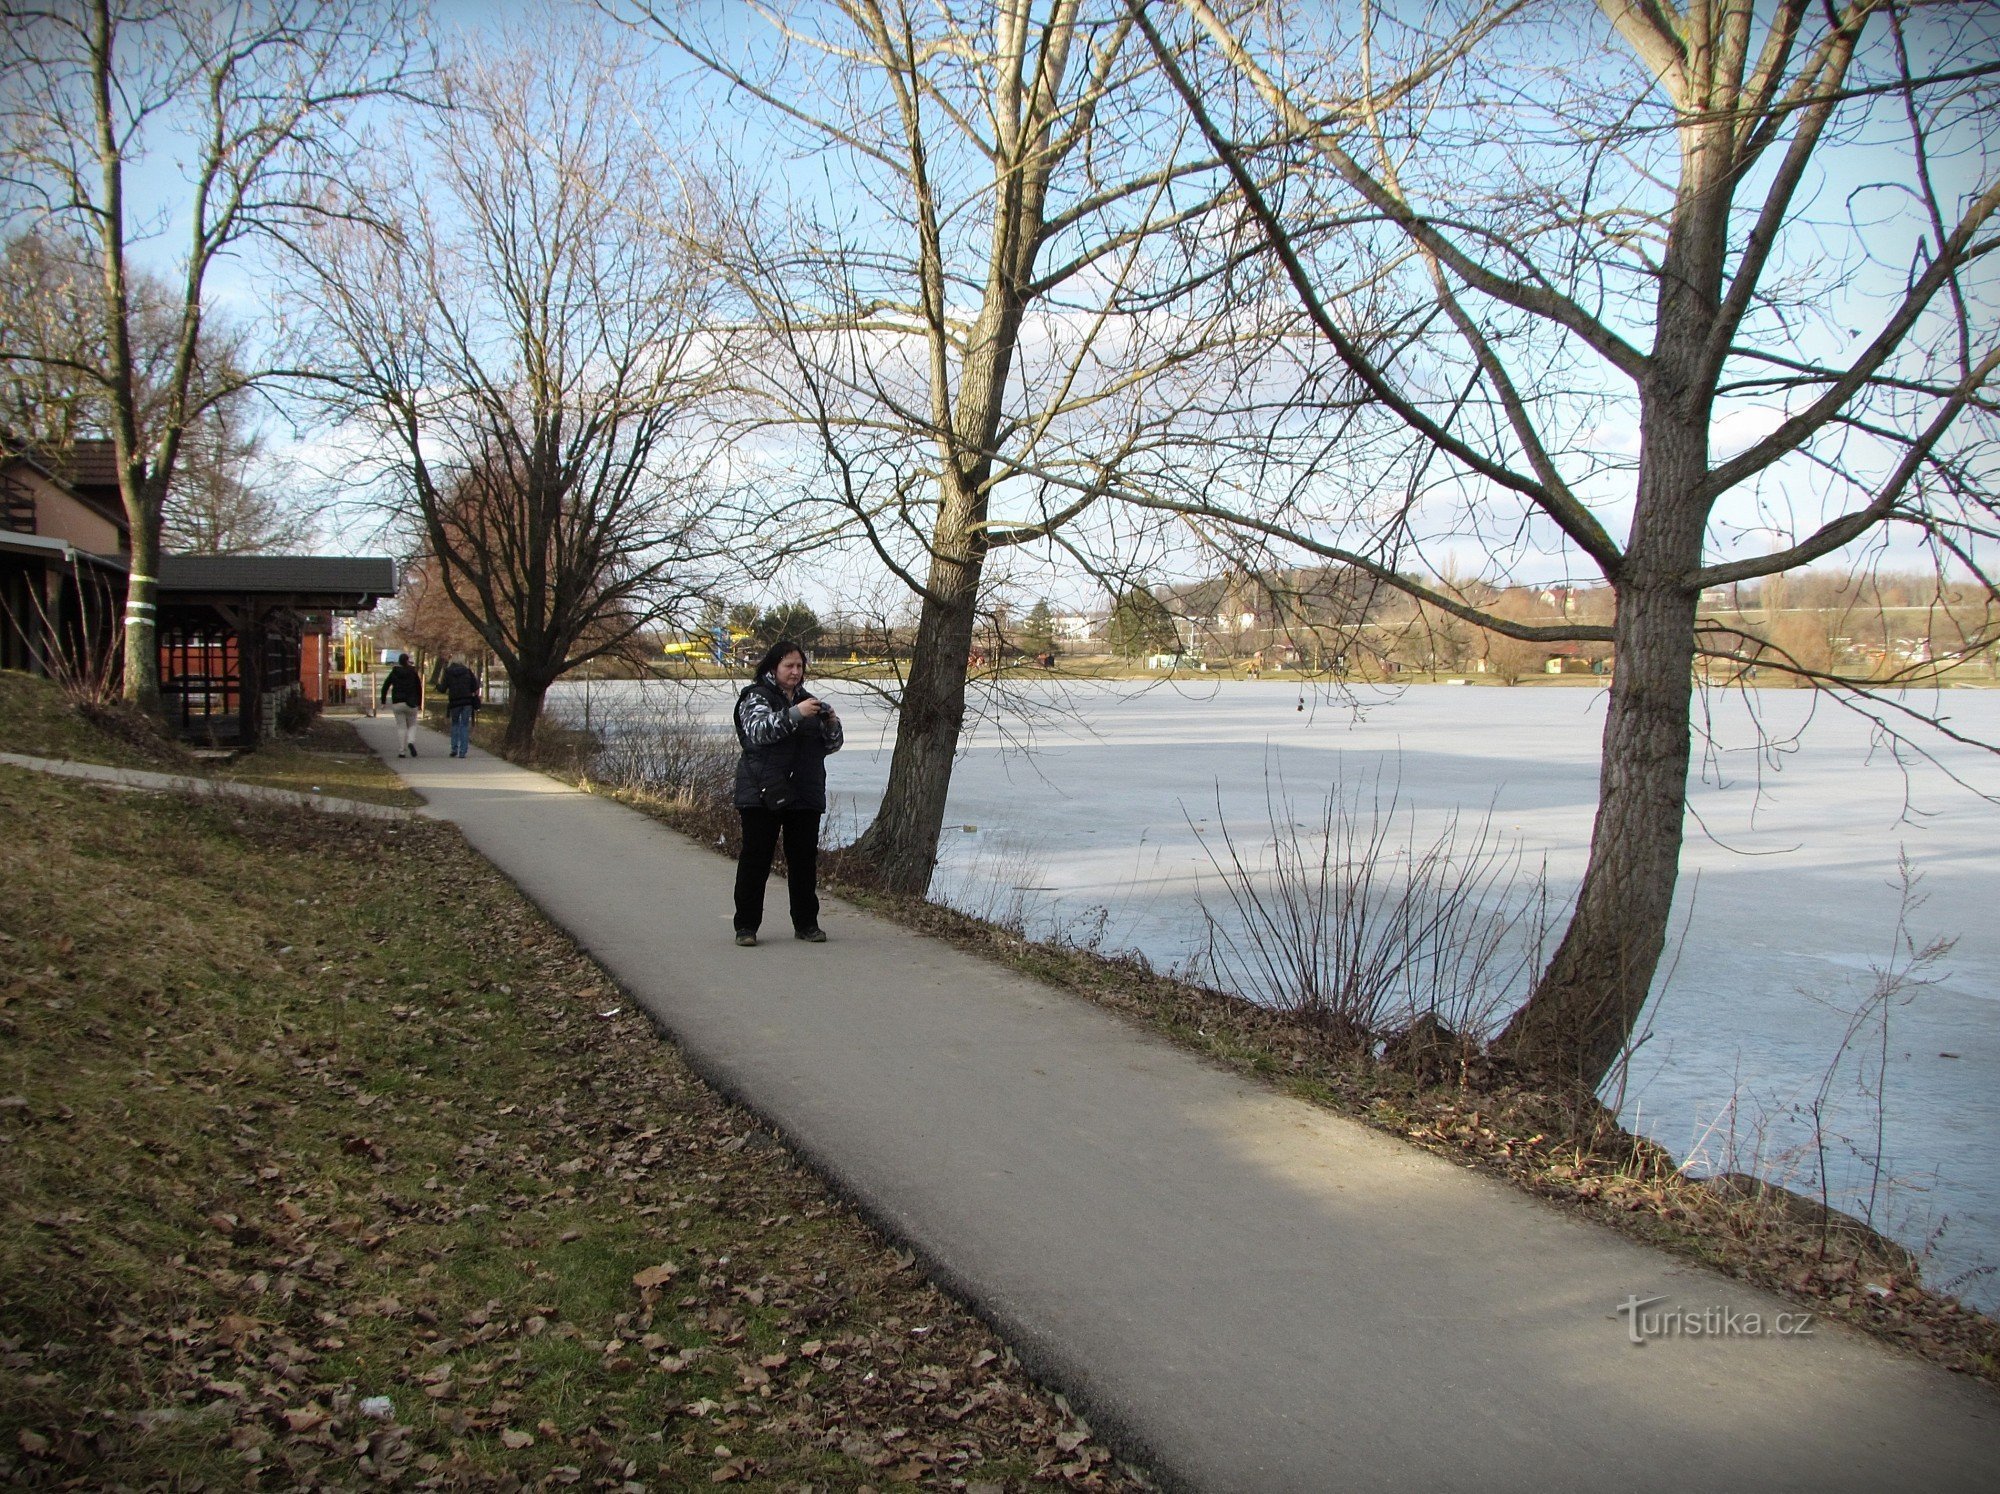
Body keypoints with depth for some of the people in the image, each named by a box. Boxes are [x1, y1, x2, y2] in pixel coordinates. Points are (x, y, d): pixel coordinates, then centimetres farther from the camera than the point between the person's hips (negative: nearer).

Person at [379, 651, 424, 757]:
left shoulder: (394, 673, 2)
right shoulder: (413, 673, -1)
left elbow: (385, 687, 2)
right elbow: (419, 689, 1)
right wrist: (419, 704, 8)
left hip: (397, 704, 1)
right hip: (411, 704, -1)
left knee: (401, 727, 6)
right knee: (412, 725, 13)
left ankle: (402, 751, -1)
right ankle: (411, 742, -16)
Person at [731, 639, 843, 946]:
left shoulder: (808, 700, 18)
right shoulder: (756, 697, 0)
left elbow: (831, 745, 17)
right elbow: (758, 730, -19)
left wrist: (832, 724, -4)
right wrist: (795, 714, -28)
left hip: (805, 795, 5)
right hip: (763, 794, -5)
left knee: (805, 860, 7)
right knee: (755, 859, -2)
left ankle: (806, 923, 15)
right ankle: (746, 926, 4)